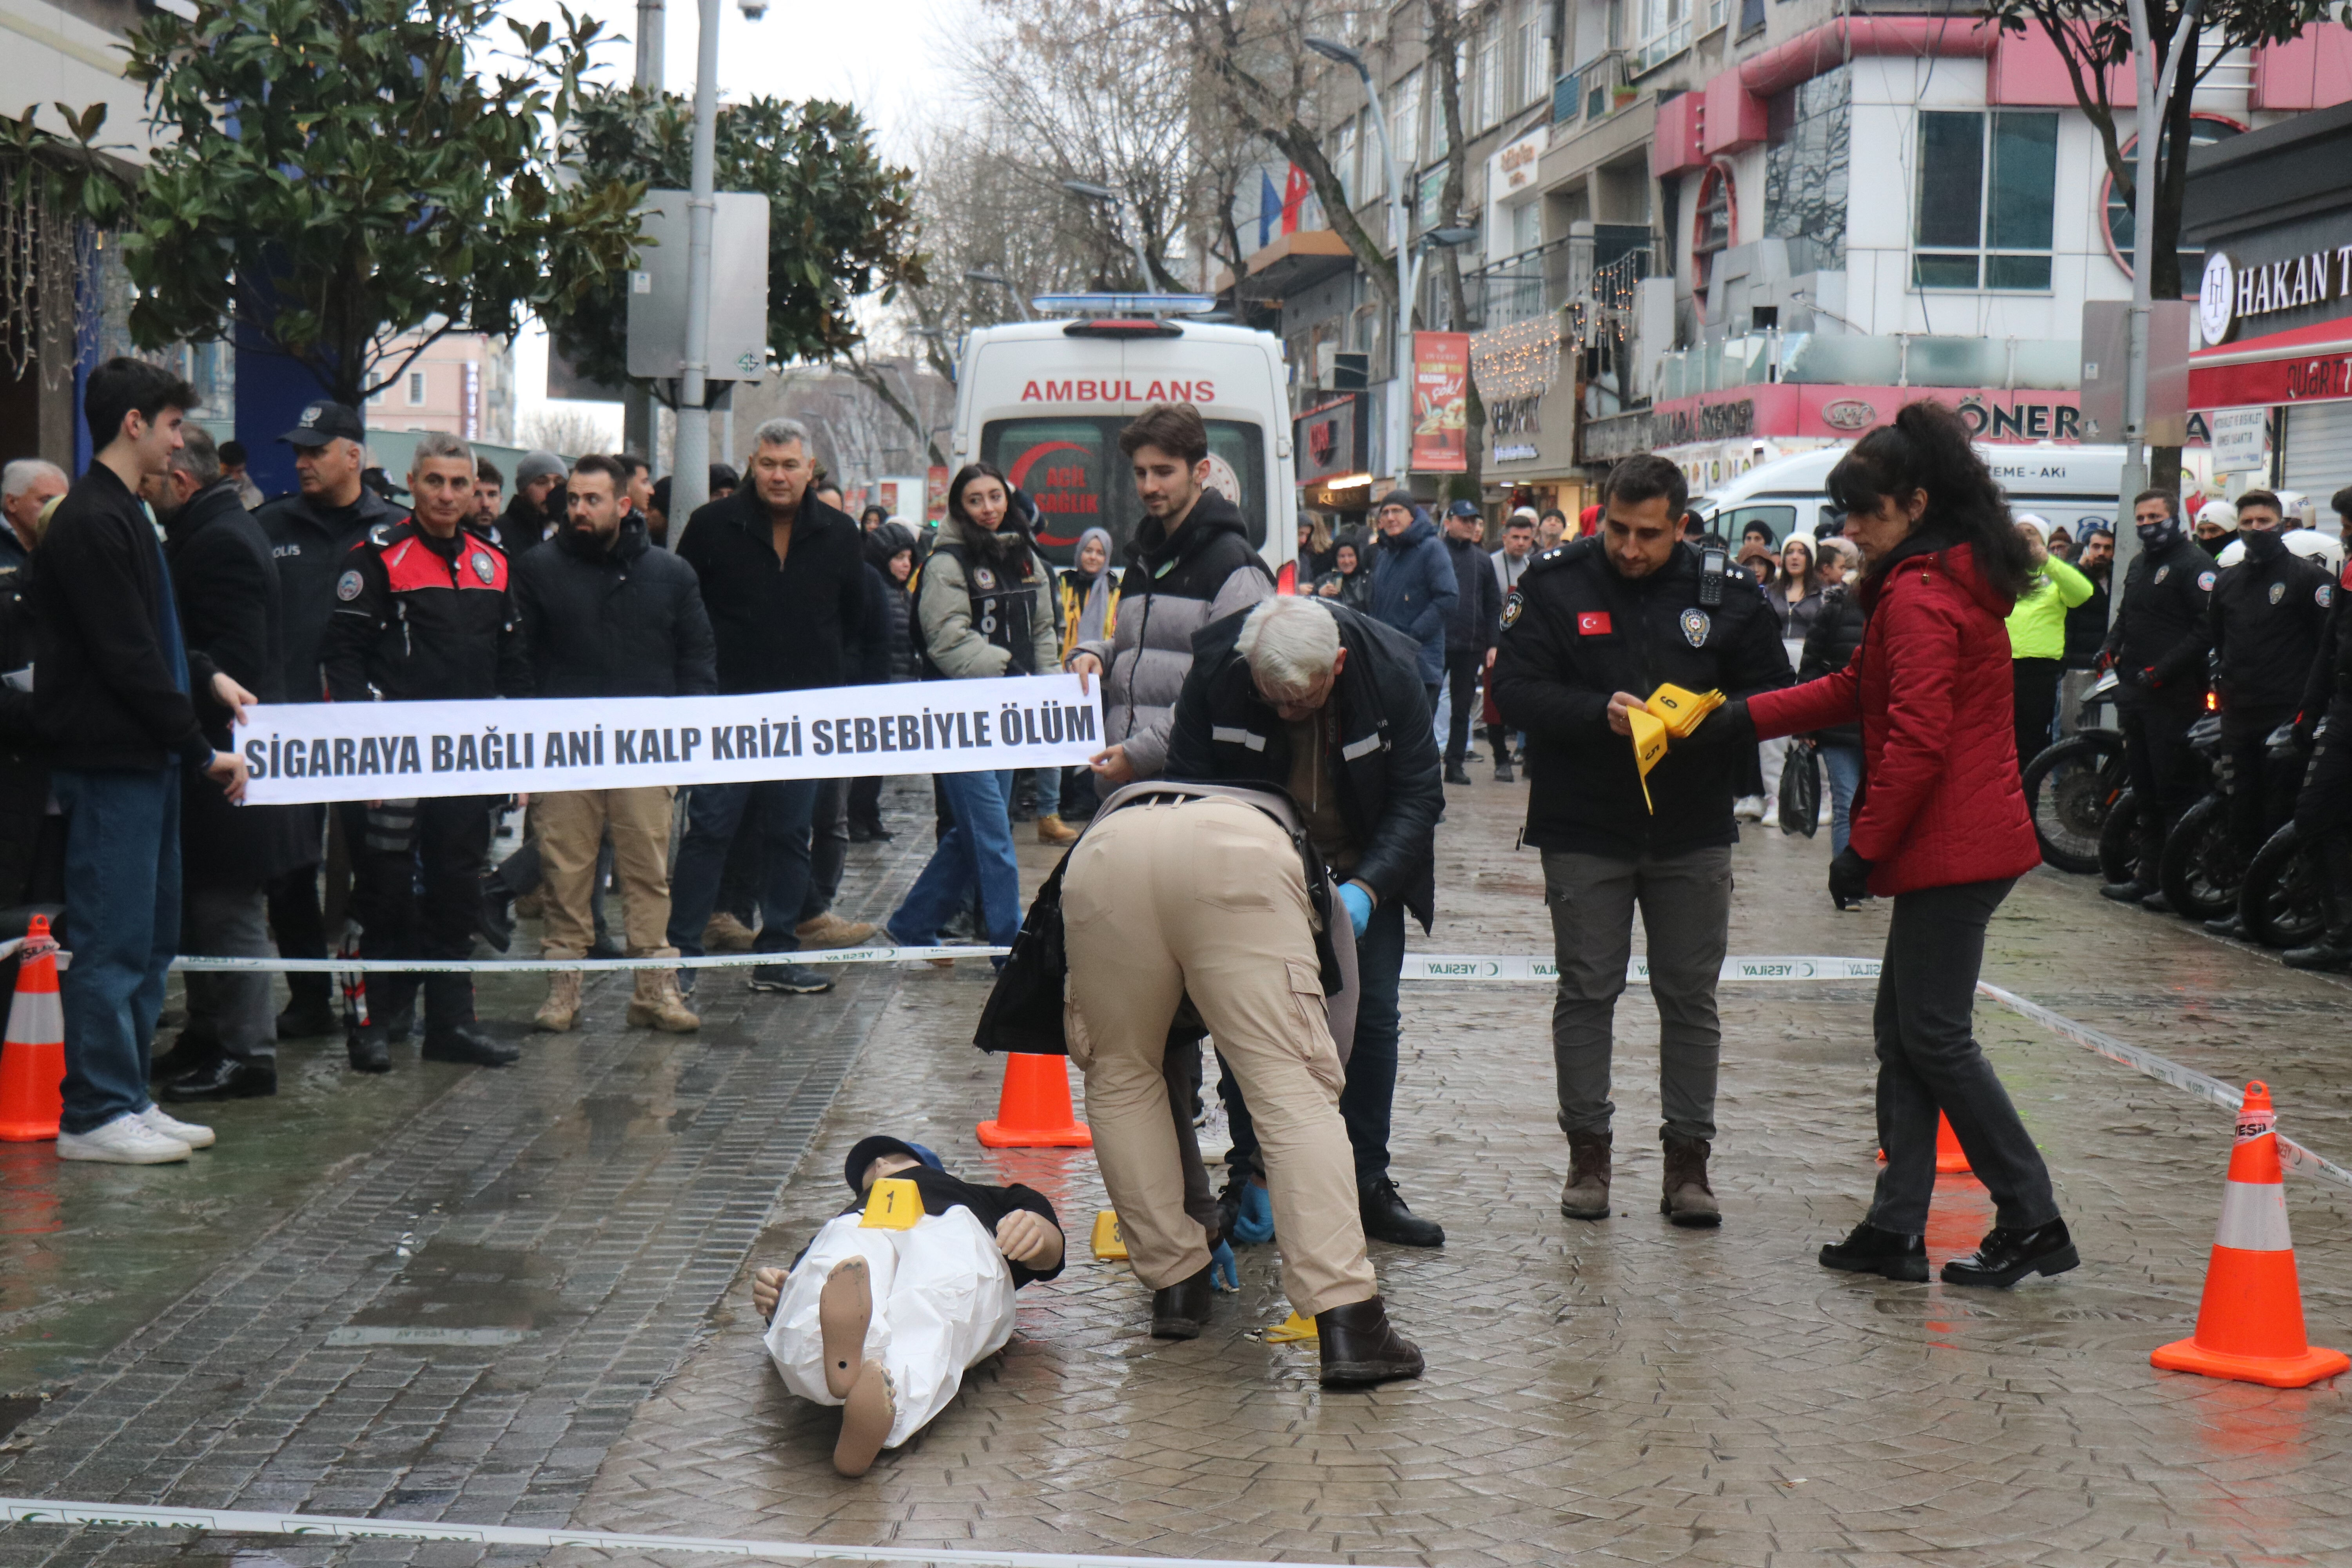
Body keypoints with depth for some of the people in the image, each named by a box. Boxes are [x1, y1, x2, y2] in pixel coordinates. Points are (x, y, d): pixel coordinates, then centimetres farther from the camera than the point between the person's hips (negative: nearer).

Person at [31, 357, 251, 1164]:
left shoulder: (123, 516, 17)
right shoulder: (92, 524, -15)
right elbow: (127, 660, -19)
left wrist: (206, 678, 11)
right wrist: (202, 752, -16)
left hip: (145, 760, 10)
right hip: (109, 762, -10)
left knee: (151, 938, 13)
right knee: (112, 939, -6)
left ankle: (127, 1099, 20)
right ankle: (92, 1115, 0)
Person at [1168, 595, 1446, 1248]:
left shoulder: (1391, 671, -25)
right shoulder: (1214, 669, -25)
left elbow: (1418, 797, -17)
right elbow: (1189, 789, -14)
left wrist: (1366, 888, -30)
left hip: (1364, 871, 0)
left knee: (1371, 1015, -2)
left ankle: (1368, 1186, 8)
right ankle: (1249, 1180, 6)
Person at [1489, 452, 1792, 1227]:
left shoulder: (1725, 593, -1)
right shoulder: (1554, 583, -4)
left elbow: (1774, 694, 3)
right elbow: (1514, 688, -9)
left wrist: (1707, 719, -17)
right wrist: (1600, 713, -24)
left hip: (1694, 834, 1)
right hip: (1584, 830, -1)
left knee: (1690, 996, 6)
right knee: (1586, 991, 5)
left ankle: (1688, 1159, 14)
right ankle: (1587, 1151, 17)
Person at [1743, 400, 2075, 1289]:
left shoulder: (1918, 596, -15)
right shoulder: (1959, 579, 17)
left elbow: (1917, 738, -21)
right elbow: (1858, 691, 21)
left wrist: (1865, 846, -15)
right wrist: (1745, 717, 16)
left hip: (1952, 848, -11)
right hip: (1965, 841, 11)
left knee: (1934, 1035, -4)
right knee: (1904, 1030, 12)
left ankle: (2033, 1225, 1)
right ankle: (1896, 1231, 15)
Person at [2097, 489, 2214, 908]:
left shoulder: (2193, 563, -9)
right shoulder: (2140, 565, 20)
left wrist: (2162, 670, -21)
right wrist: (2110, 645, 9)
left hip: (2174, 696, -9)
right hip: (2136, 692, 9)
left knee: (2175, 789, -7)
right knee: (2146, 790, 13)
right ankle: (2147, 876, 19)